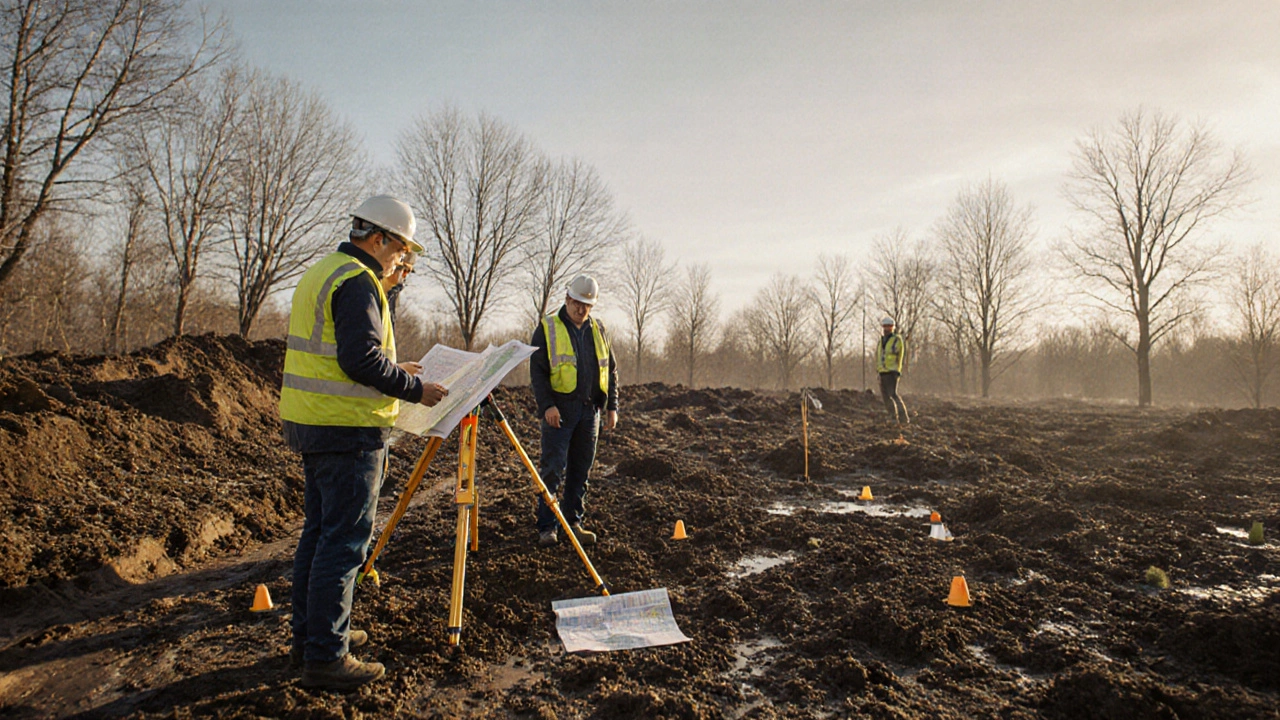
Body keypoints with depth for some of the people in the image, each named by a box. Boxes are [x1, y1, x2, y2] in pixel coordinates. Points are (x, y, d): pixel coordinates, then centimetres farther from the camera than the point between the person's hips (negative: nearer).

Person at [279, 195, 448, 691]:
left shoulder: (318, 274, 17)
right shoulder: (357, 281, -14)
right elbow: (361, 359, -23)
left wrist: (392, 369, 22)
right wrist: (414, 388, -13)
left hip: (311, 422, 10)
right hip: (347, 428, -10)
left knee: (319, 532, 17)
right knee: (344, 540, -3)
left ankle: (309, 636, 28)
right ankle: (325, 657, 5)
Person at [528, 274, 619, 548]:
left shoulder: (598, 330, 14)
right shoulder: (547, 329, 0)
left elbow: (610, 370, 16)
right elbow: (537, 371, -5)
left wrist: (612, 406, 9)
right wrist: (547, 405, -16)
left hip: (590, 410, 5)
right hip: (560, 410, -4)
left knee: (580, 471, 9)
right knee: (552, 470, -4)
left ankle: (574, 522, 19)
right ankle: (547, 527, 3)